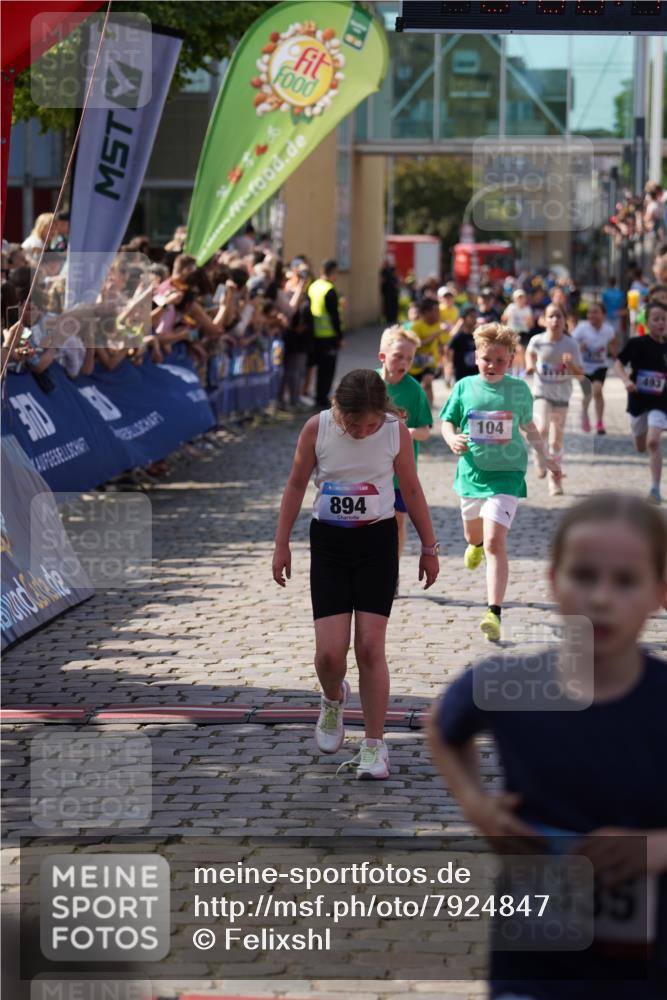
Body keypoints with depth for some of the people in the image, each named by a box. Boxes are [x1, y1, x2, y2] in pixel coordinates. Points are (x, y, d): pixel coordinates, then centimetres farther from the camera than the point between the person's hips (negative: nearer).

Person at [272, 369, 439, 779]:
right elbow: (296, 486, 2)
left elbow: (411, 490, 3)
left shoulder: (396, 431, -10)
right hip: (329, 544, 1)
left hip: (378, 543, 0)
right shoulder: (317, 429, -11)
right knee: (330, 652, -6)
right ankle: (334, 700, 29)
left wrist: (429, 548, 7)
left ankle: (375, 744, 5)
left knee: (370, 647, -6)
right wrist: (282, 544, 2)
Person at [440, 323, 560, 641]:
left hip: (506, 474, -3)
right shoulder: (465, 387, -2)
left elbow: (529, 426, 13)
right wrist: (453, 440, -16)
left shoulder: (519, 390, -2)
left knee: (495, 542, -17)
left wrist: (544, 457, 15)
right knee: (474, 536, 25)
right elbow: (447, 422, 5)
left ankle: (494, 613, -20)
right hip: (471, 472, 3)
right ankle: (476, 544, 66)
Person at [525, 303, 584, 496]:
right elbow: (530, 352, 15)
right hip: (541, 394, -1)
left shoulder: (571, 344, -10)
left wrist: (571, 365, -25)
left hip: (562, 397, 1)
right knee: (543, 429, -26)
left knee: (556, 440, 7)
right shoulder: (537, 341, -11)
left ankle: (555, 480, 24)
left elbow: (580, 375, -6)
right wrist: (530, 365, -4)